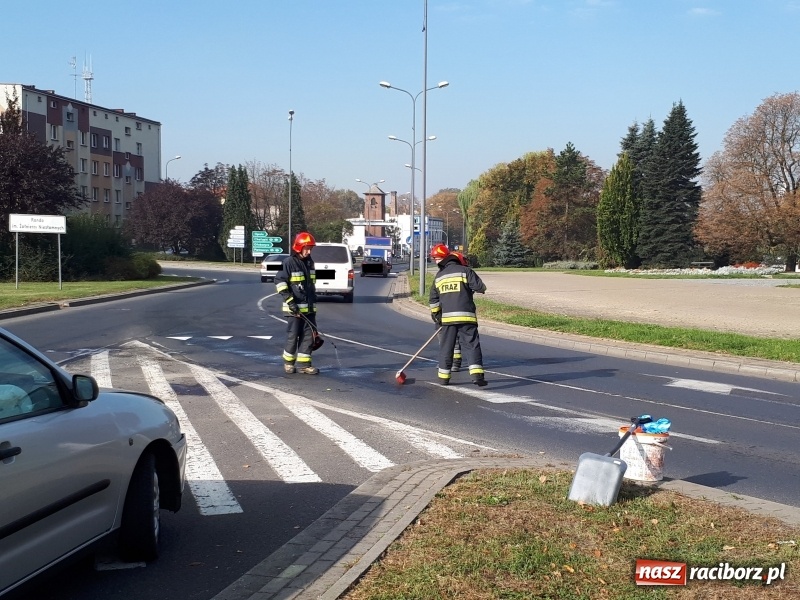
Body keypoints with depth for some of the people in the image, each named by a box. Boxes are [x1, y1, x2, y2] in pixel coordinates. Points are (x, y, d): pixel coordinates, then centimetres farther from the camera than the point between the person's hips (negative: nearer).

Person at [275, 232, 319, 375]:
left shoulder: (310, 262, 11)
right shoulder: (289, 262, -11)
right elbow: (279, 281, -13)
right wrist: (289, 300, -18)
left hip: (309, 307, 7)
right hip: (294, 307, -7)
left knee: (309, 335, 4)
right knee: (293, 335, 0)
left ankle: (304, 363, 9)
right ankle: (288, 362, 16)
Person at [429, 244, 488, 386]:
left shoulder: (438, 277, 13)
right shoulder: (465, 271, -1)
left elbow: (434, 300, 16)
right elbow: (480, 287, -8)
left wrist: (436, 315, 27)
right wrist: (475, 288, 16)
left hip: (447, 317, 3)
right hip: (466, 316, -3)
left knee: (446, 346, 12)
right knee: (471, 345, -2)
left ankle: (444, 377, 15)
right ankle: (477, 374, -14)